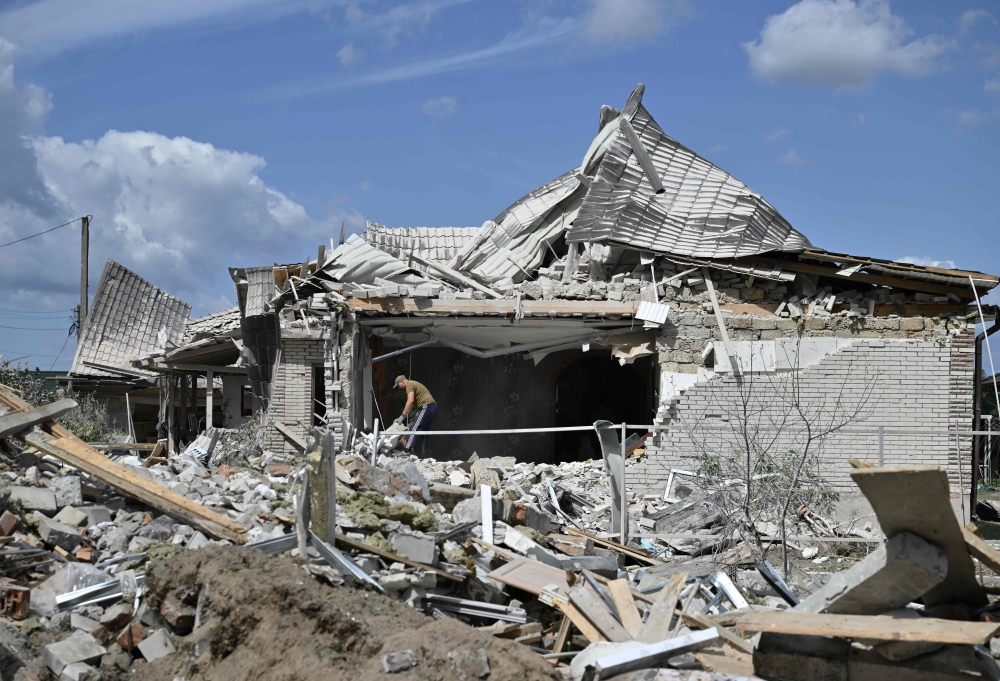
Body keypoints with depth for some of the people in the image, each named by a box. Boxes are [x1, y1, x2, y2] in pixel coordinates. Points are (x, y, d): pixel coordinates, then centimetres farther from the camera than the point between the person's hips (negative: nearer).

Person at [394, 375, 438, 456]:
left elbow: (410, 401, -18)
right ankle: (427, 456, 13)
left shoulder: (410, 385, -3)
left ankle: (406, 451, -25)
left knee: (414, 429, -15)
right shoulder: (414, 384, 28)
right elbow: (413, 405, 23)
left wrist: (402, 416, -19)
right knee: (423, 433, 13)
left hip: (426, 407, -10)